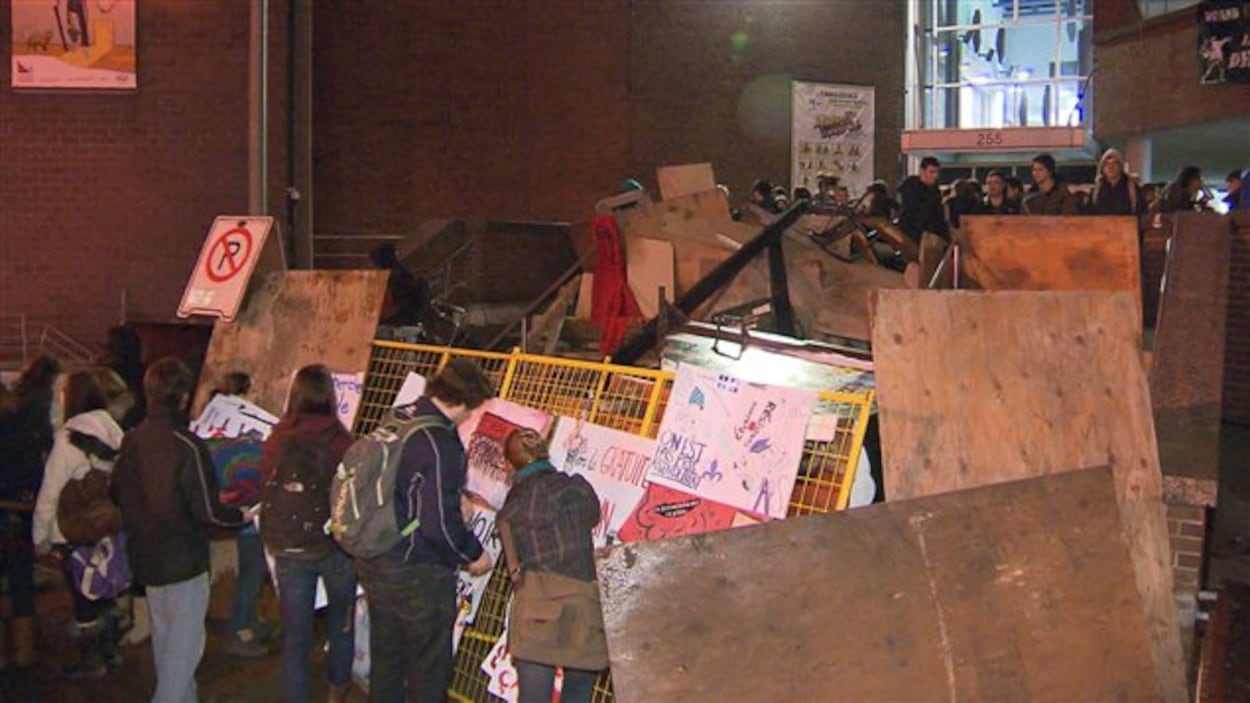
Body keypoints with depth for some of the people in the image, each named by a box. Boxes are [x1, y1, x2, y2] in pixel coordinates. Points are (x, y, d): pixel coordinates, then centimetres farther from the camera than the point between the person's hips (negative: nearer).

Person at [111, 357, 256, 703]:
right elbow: (208, 512, -21)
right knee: (184, 641, 3)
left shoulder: (131, 441, -2)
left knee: (164, 636, 20)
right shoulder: (187, 446, -23)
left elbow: (118, 493, 8)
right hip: (183, 558, -7)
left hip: (146, 557, 7)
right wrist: (244, 516, -4)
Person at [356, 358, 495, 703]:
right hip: (418, 573, -8)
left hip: (374, 563, 8)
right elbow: (440, 523, -25)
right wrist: (473, 555, -8)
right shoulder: (440, 445, -24)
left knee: (385, 659, 21)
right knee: (430, 668, 8)